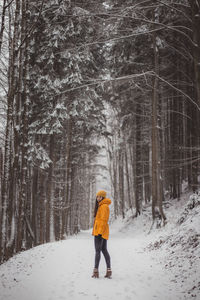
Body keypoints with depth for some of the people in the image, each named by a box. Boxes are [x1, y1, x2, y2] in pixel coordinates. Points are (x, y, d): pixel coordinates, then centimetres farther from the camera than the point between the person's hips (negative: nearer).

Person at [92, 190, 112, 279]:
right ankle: (109, 271, 10)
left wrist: (100, 231, -22)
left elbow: (103, 220, -17)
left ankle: (96, 271, -8)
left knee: (97, 251, -8)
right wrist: (95, 230, 20)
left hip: (100, 232, -10)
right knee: (104, 250, 9)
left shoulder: (104, 206, -11)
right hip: (103, 233, 10)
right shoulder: (100, 206, 20)